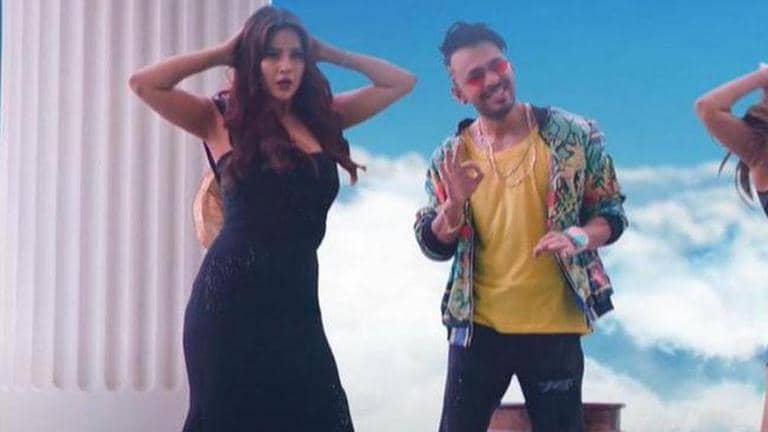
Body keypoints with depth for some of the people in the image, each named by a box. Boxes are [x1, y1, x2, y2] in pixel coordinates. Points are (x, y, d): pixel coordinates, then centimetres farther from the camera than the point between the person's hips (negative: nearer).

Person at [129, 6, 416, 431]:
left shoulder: (322, 117, 11)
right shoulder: (223, 119, 1)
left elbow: (401, 82, 16)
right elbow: (143, 83, -11)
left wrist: (326, 53, 9)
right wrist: (221, 53, -2)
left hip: (297, 299, 4)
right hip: (231, 299, -4)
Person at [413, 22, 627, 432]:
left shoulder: (573, 135, -4)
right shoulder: (450, 157, 2)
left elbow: (612, 213, 2)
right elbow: (433, 247, 3)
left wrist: (579, 237, -20)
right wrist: (455, 204, -17)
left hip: (554, 328, -1)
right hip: (477, 327, 1)